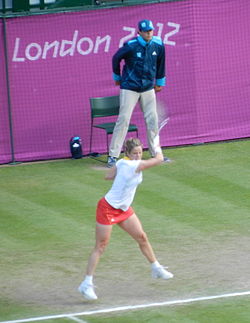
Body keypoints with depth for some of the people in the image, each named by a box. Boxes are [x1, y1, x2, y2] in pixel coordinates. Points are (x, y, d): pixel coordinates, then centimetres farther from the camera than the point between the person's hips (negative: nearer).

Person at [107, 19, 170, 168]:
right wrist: (117, 77, 11)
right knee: (123, 119, -9)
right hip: (129, 87, -4)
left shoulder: (158, 45, -6)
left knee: (152, 120, 5)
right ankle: (113, 155, -7)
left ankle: (156, 153, 17)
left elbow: (160, 62, 12)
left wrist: (159, 81, 19)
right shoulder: (131, 46, -17)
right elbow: (116, 59, -1)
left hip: (148, 88, 4)